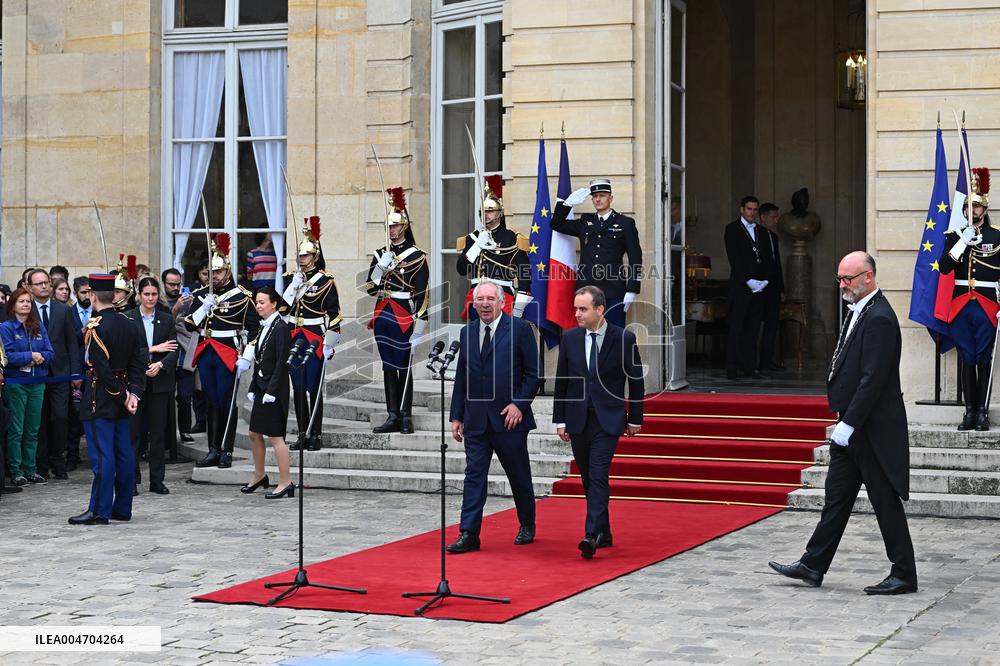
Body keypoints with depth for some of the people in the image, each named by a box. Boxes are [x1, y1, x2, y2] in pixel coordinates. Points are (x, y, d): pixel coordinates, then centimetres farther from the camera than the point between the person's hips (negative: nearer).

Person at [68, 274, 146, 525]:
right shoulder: (129, 324, 8)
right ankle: (122, 509, 16)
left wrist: (121, 395, -11)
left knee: (101, 455, -6)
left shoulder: (95, 327, -15)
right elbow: (138, 363, 6)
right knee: (124, 453, 10)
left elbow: (101, 368, -19)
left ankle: (99, 511, -3)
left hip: (100, 398, -8)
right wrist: (133, 394, 1)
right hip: (120, 400, 8)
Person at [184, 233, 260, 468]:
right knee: (211, 402, 8)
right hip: (205, 354, 5)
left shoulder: (241, 296, -4)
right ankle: (213, 450, 13)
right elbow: (189, 325, 5)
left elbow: (253, 328, -4)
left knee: (227, 403, -1)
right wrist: (204, 307, -10)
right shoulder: (201, 294, 10)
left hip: (228, 356, -4)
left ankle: (226, 452, 4)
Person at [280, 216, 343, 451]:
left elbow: (334, 315, -6)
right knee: (298, 388, 7)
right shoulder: (291, 278, 10)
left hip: (315, 340, -5)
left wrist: (329, 344, -11)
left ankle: (315, 436, 4)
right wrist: (293, 285, -8)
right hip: (293, 339, 5)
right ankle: (302, 434, 13)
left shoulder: (326, 281, -4)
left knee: (313, 388, -3)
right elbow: (281, 308, 2)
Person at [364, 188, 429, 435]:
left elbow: (422, 294, -8)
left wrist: (419, 328, -13)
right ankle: (393, 416, 10)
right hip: (382, 315, 5)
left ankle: (405, 417, 4)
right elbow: (370, 288, 8)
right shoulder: (381, 254, 11)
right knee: (388, 366, 7)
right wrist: (380, 267, -8)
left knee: (403, 367, -2)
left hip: (404, 317, -5)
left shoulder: (416, 256, -5)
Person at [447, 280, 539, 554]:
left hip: (509, 417, -3)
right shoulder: (467, 332, 10)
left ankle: (527, 526, 28)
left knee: (519, 476, 9)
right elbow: (460, 377, 13)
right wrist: (456, 416, 9)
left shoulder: (520, 329, -4)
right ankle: (469, 534, -2)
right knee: (474, 475, -2)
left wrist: (519, 403, -14)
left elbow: (533, 373, -4)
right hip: (476, 418, 3)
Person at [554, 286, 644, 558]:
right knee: (589, 480, 8)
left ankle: (592, 535, -21)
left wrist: (635, 419, 5)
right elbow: (561, 381, 8)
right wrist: (560, 420, 5)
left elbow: (636, 380, 3)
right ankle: (604, 533, 20)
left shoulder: (624, 338, -5)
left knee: (598, 477, -15)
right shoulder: (570, 338, 3)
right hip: (577, 420, 4)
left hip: (608, 420, -4)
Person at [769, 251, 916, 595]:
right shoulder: (858, 312, 13)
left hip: (873, 428, -10)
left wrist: (848, 424, -22)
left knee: (885, 502, -1)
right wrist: (844, 422, 16)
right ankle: (812, 565, 18)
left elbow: (873, 380, -23)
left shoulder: (879, 319, -19)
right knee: (836, 497, 12)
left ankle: (904, 575, 8)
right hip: (852, 427, 10)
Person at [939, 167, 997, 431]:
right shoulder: (954, 236, 8)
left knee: (984, 359, -1)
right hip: (961, 305, 2)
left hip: (987, 307, -2)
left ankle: (983, 412, 1)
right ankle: (970, 411, 8)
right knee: (967, 359, 4)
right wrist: (962, 243, -13)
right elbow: (944, 267, -3)